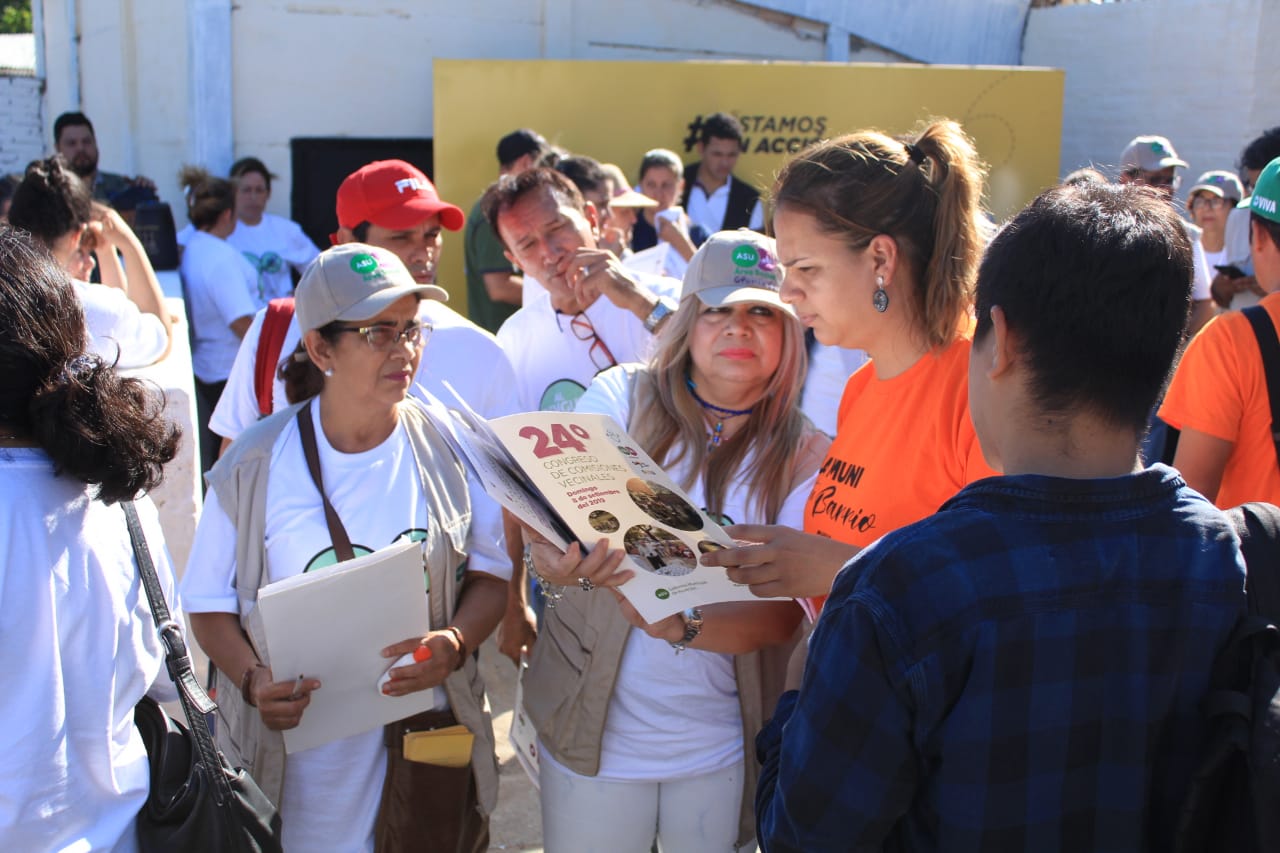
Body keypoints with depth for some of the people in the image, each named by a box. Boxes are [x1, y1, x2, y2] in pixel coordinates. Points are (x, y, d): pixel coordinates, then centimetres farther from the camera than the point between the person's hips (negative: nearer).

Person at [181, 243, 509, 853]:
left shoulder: (450, 449, -3)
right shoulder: (254, 465, -6)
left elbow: (491, 571, 3)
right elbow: (211, 602, 0)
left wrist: (455, 643, -16)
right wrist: (254, 681, -18)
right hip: (296, 750, -1)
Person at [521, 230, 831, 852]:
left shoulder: (804, 454, -5)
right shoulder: (622, 396, -6)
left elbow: (784, 610, -12)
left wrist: (681, 627, -31)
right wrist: (554, 551, -37)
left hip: (722, 742, 1)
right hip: (594, 723, 0)